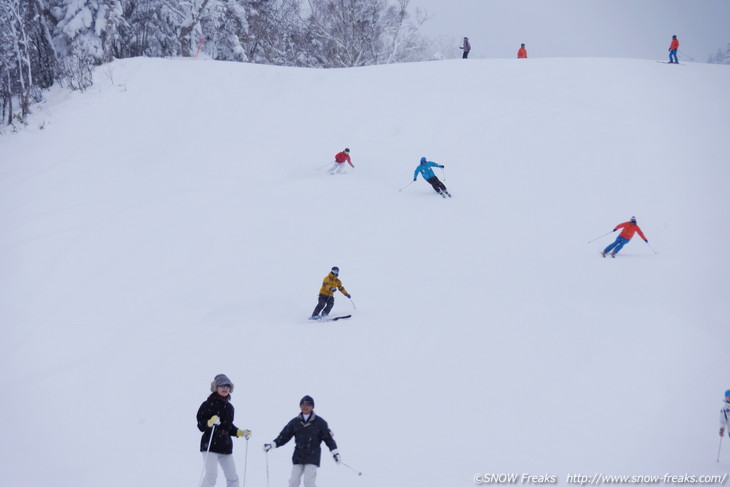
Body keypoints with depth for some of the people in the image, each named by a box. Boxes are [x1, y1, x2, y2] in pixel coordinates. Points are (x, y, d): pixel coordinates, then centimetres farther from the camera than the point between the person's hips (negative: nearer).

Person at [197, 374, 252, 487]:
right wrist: (210, 423, -29)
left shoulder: (229, 407, 14)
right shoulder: (208, 404, -6)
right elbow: (201, 425, -10)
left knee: (233, 478, 7)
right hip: (210, 444, -7)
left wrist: (241, 433, 12)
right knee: (211, 475, -18)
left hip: (225, 445, 7)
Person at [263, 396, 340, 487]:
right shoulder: (295, 422, 9)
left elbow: (328, 437, 3)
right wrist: (272, 445, 0)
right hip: (298, 456, 3)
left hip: (312, 457, -3)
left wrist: (335, 452, -5)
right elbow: (284, 436, 10)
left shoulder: (319, 422, 2)